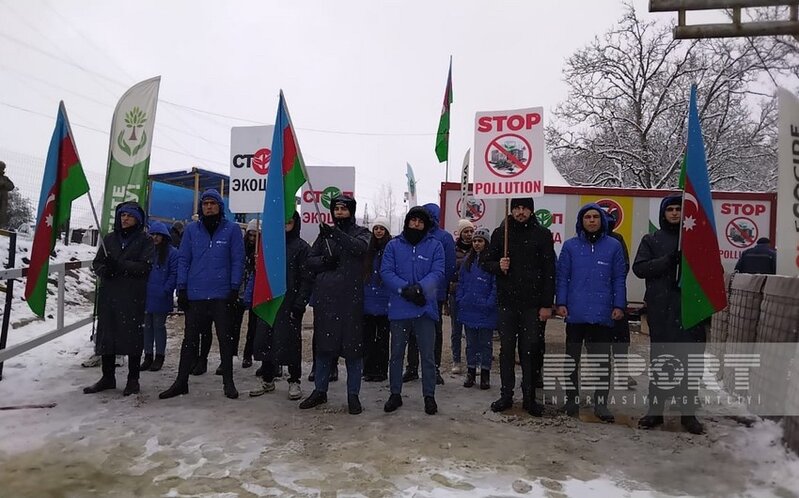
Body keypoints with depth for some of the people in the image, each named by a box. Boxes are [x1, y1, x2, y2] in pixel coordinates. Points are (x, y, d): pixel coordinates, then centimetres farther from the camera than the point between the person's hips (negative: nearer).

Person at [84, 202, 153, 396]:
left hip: (133, 296, -4)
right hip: (108, 294, 5)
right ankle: (108, 377, 22)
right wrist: (104, 270, -9)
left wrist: (119, 266, -21)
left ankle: (133, 379, 11)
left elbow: (145, 266, -11)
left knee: (132, 335, -1)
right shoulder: (109, 238, 15)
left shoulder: (145, 240, 0)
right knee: (106, 334, 8)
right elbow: (96, 262, 13)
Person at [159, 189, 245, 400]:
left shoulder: (232, 229, 0)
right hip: (195, 295, 2)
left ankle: (228, 382, 18)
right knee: (190, 339, 10)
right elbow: (183, 260, 7)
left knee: (225, 339, 7)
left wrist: (235, 288, -7)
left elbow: (237, 260, -2)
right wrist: (182, 288, 0)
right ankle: (181, 381, 22)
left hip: (222, 295, -2)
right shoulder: (191, 230, 7)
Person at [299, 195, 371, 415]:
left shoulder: (361, 232, 5)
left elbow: (360, 247, -18)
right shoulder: (325, 233, 14)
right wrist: (324, 261, -8)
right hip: (325, 297, 3)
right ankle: (320, 390, 25)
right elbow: (310, 260, 13)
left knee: (353, 346, 2)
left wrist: (336, 234, -32)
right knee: (323, 345, 10)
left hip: (351, 298, -3)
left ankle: (353, 394, 14)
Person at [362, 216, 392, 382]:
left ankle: (381, 370, 15)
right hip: (367, 301, 4)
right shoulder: (367, 249, 9)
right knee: (368, 336, 9)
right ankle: (369, 369, 18)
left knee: (382, 337, 6)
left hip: (384, 301, -4)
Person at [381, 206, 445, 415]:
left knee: (428, 355, 7)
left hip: (425, 308, -1)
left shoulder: (435, 245, 2)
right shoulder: (394, 245, 4)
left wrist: (419, 288, -25)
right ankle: (395, 394, 27)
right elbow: (386, 272, -5)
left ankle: (429, 396, 22)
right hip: (399, 308, 1)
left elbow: (437, 272, -8)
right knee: (396, 353, 12)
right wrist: (405, 289, -20)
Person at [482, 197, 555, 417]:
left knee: (530, 350, 4)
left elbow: (549, 272, -1)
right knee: (506, 349, 8)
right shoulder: (500, 233, 7)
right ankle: (506, 395, 19)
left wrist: (547, 304, -6)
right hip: (507, 302, 2)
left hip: (533, 303, -2)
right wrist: (498, 265, -12)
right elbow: (487, 262, 12)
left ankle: (529, 397, 17)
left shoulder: (542, 234, 1)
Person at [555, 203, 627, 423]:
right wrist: (561, 303, -4)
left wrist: (619, 305, -2)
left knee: (602, 359, 3)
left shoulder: (613, 246, 3)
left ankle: (601, 403, 14)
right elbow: (562, 276, 2)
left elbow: (619, 279, 4)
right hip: (575, 313, 1)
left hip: (602, 314, 0)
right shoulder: (570, 246, 3)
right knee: (572, 357, 10)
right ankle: (572, 399, 23)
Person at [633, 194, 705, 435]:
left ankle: (689, 412, 17)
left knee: (691, 361, 5)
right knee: (659, 361, 5)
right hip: (660, 309, -1)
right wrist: (668, 260, -16)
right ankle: (655, 409, 15)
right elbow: (639, 268, -3)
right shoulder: (651, 240, 9)